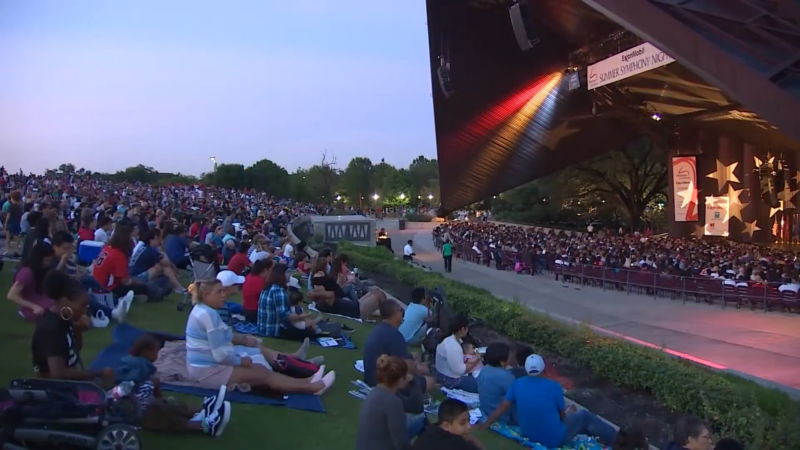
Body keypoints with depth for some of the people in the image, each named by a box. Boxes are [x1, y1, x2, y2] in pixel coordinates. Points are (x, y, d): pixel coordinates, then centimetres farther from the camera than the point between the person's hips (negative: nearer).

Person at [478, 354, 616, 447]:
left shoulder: (517, 384, -9)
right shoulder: (554, 387, -18)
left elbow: (502, 408, -5)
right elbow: (562, 415, -3)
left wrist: (485, 425, 6)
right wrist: (570, 413, 20)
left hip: (528, 436, 5)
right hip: (554, 440, -5)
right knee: (584, 416, 18)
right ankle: (616, 440, 35)